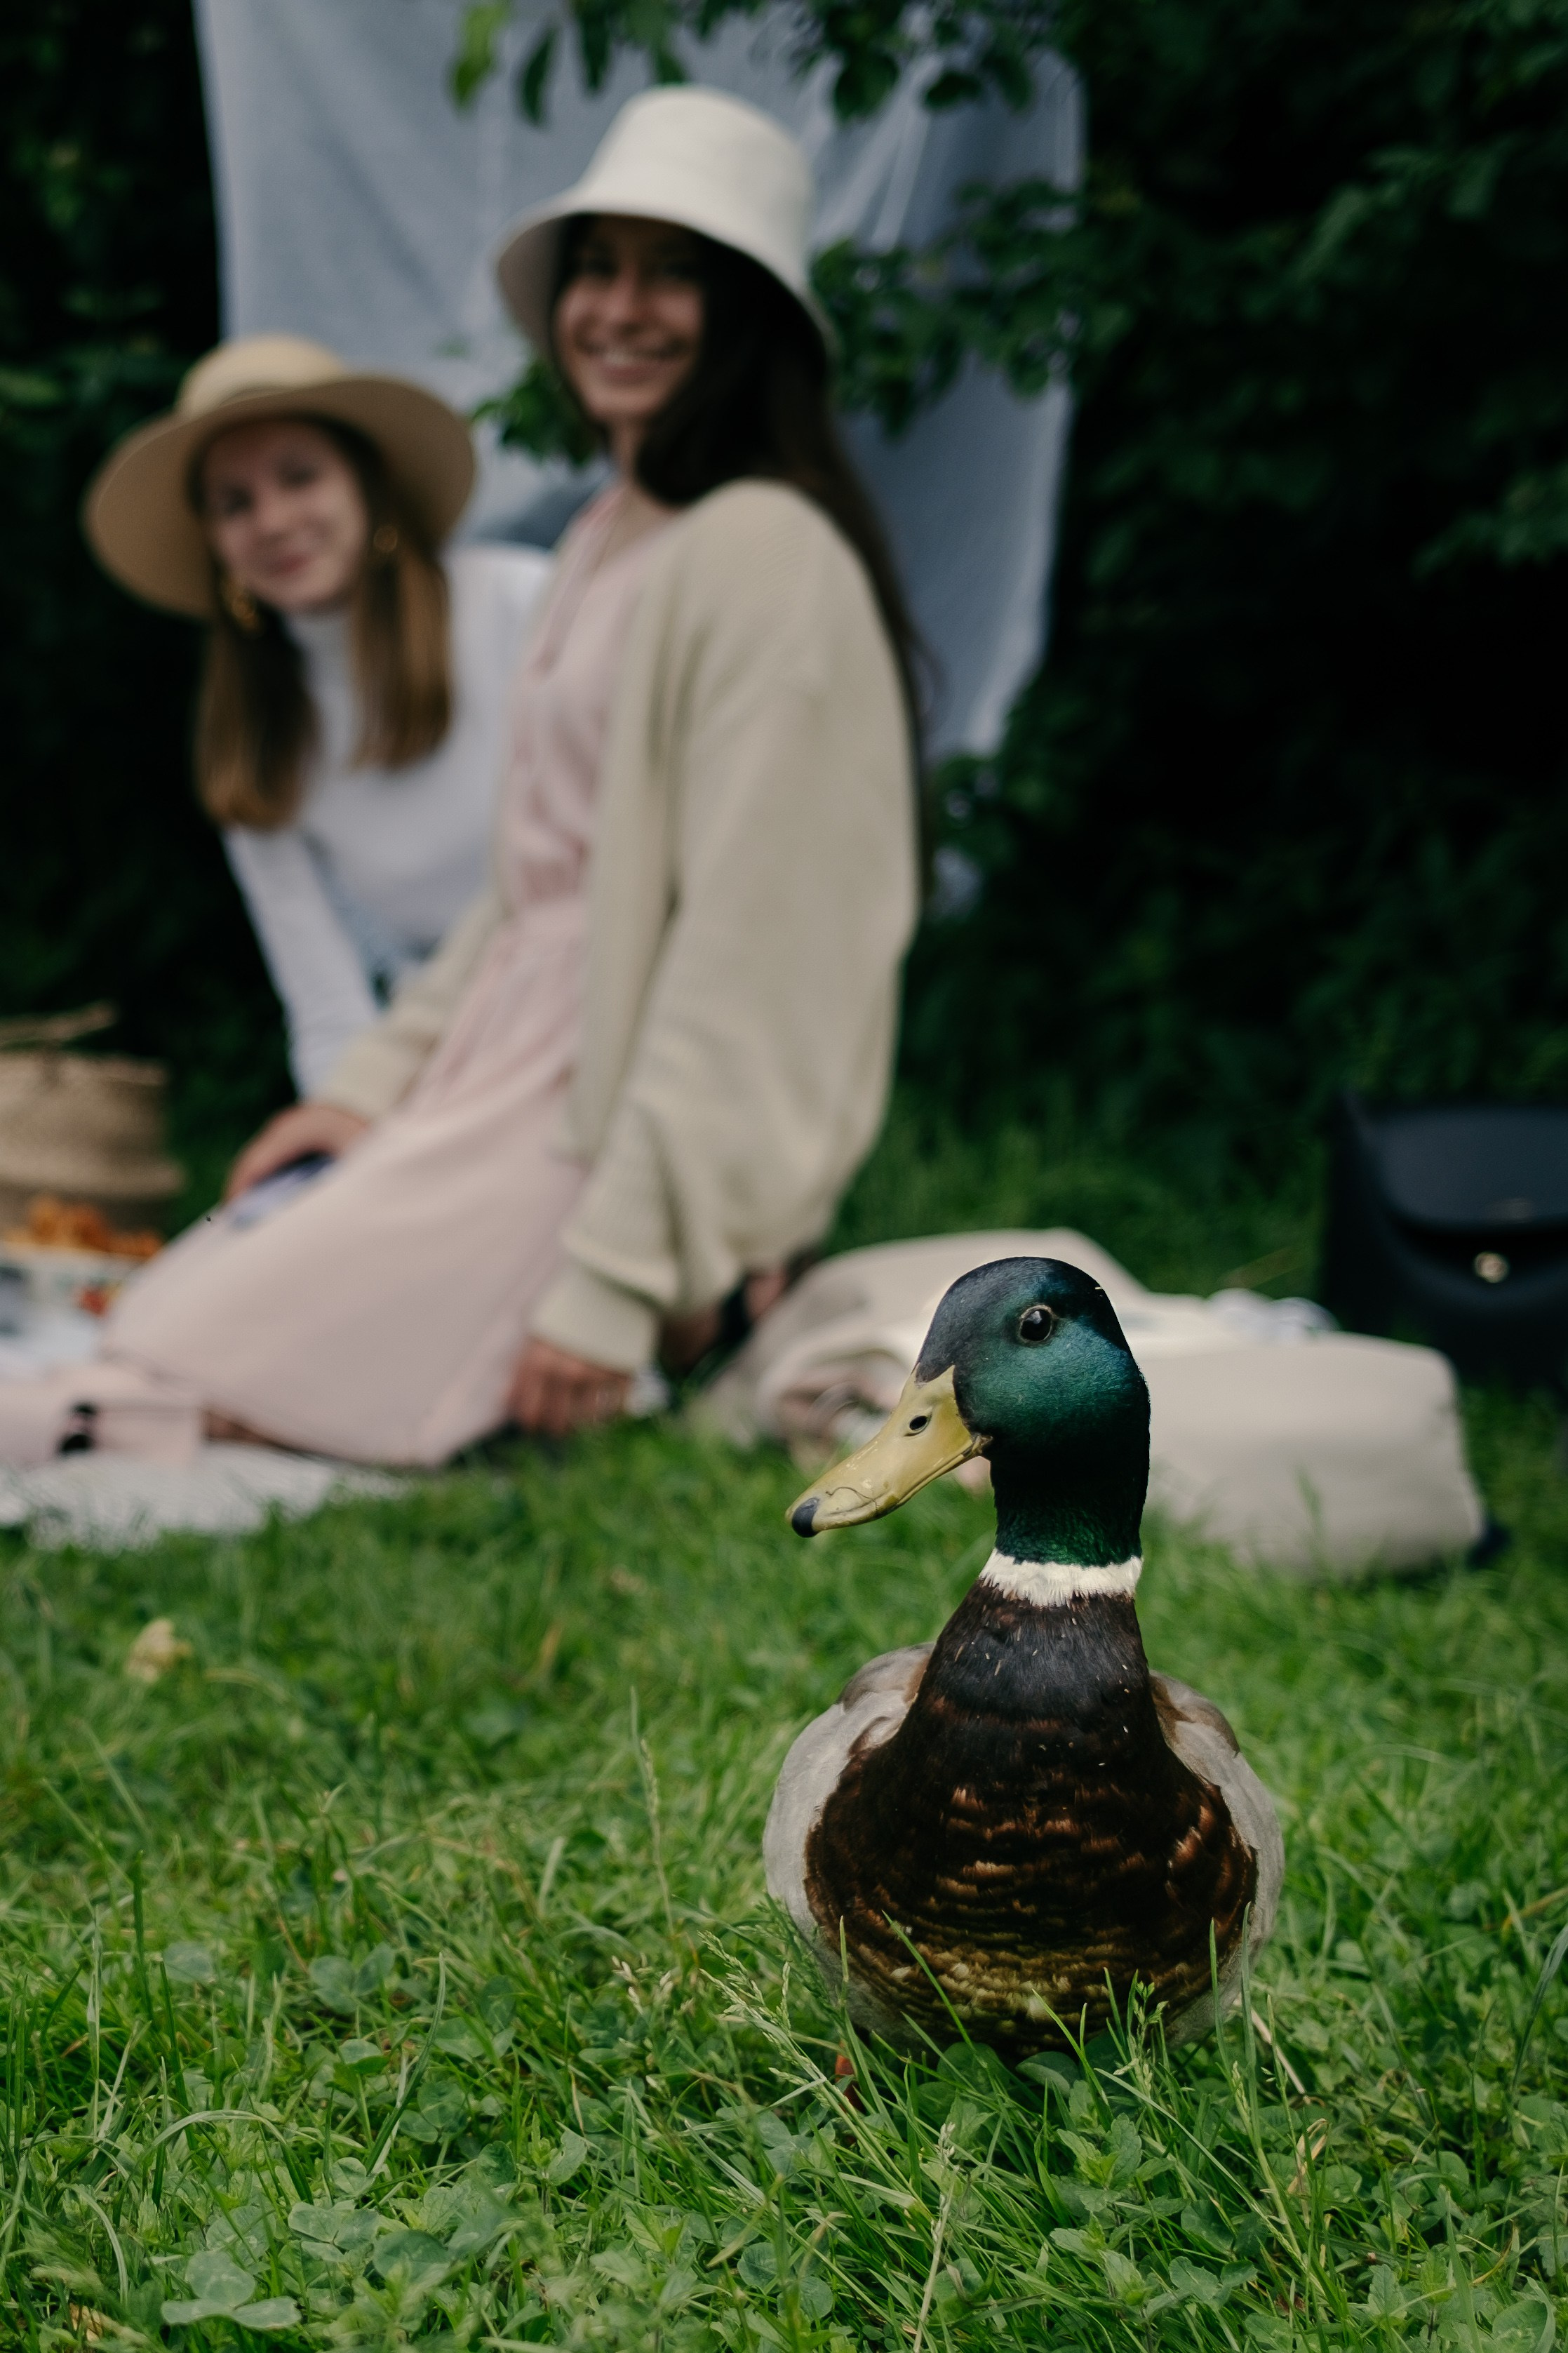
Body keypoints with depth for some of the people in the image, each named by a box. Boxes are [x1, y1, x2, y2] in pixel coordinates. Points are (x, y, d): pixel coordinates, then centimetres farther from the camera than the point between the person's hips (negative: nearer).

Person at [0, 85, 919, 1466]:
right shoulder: (605, 545, 16)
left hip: (613, 1133, -9)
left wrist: (612, 1282, -22)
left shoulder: (765, 556, -15)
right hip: (500, 1089, 9)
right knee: (142, 1332, 1)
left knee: (198, 1394, -21)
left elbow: (743, 948, -20)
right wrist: (374, 1084, 11)